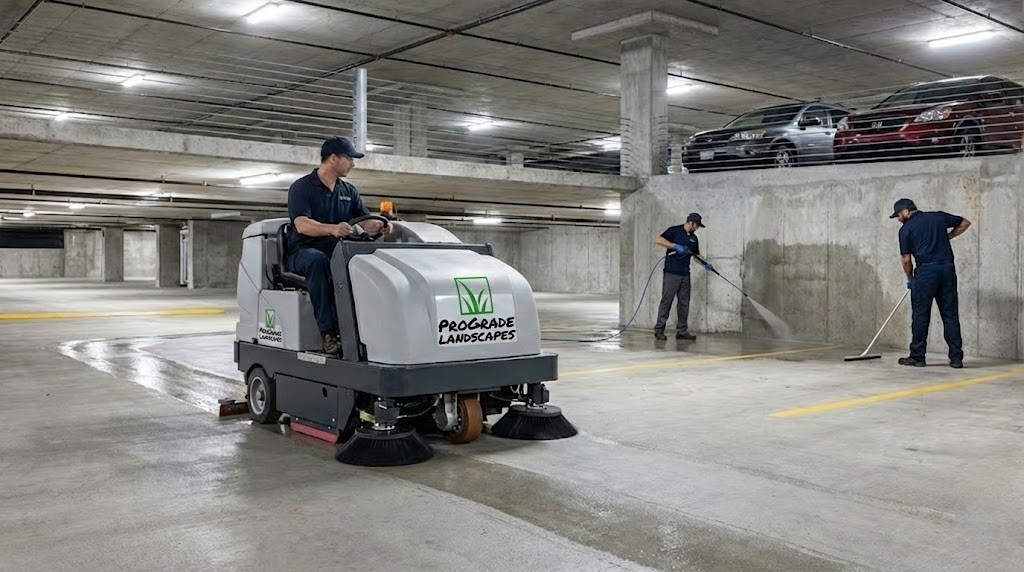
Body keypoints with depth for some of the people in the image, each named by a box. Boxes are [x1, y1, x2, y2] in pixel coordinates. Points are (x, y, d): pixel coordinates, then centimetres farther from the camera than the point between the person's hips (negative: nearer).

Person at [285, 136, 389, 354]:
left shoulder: (349, 191, 15)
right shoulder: (301, 188, -3)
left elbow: (365, 222, 6)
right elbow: (302, 225, -19)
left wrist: (380, 226, -19)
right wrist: (332, 229, -38)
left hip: (337, 252, 5)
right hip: (303, 252, -5)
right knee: (319, 261, -39)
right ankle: (328, 332, -41)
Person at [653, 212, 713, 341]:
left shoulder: (694, 238, 16)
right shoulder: (674, 231, -4)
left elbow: (696, 255, 23)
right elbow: (658, 240, -16)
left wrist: (705, 264, 5)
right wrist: (675, 246, -22)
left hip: (685, 275, 7)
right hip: (671, 273, -7)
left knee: (684, 303, 7)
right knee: (666, 301, -4)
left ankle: (682, 331, 12)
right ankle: (659, 330, 3)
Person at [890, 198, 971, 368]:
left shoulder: (906, 229, 1)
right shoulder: (939, 217, 13)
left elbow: (906, 259, 1)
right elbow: (965, 222, 22)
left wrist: (910, 278, 16)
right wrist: (946, 237, 22)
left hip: (926, 271, -4)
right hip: (948, 269, 4)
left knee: (920, 315, 4)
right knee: (950, 315, 7)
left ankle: (917, 356, 7)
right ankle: (956, 358, 6)